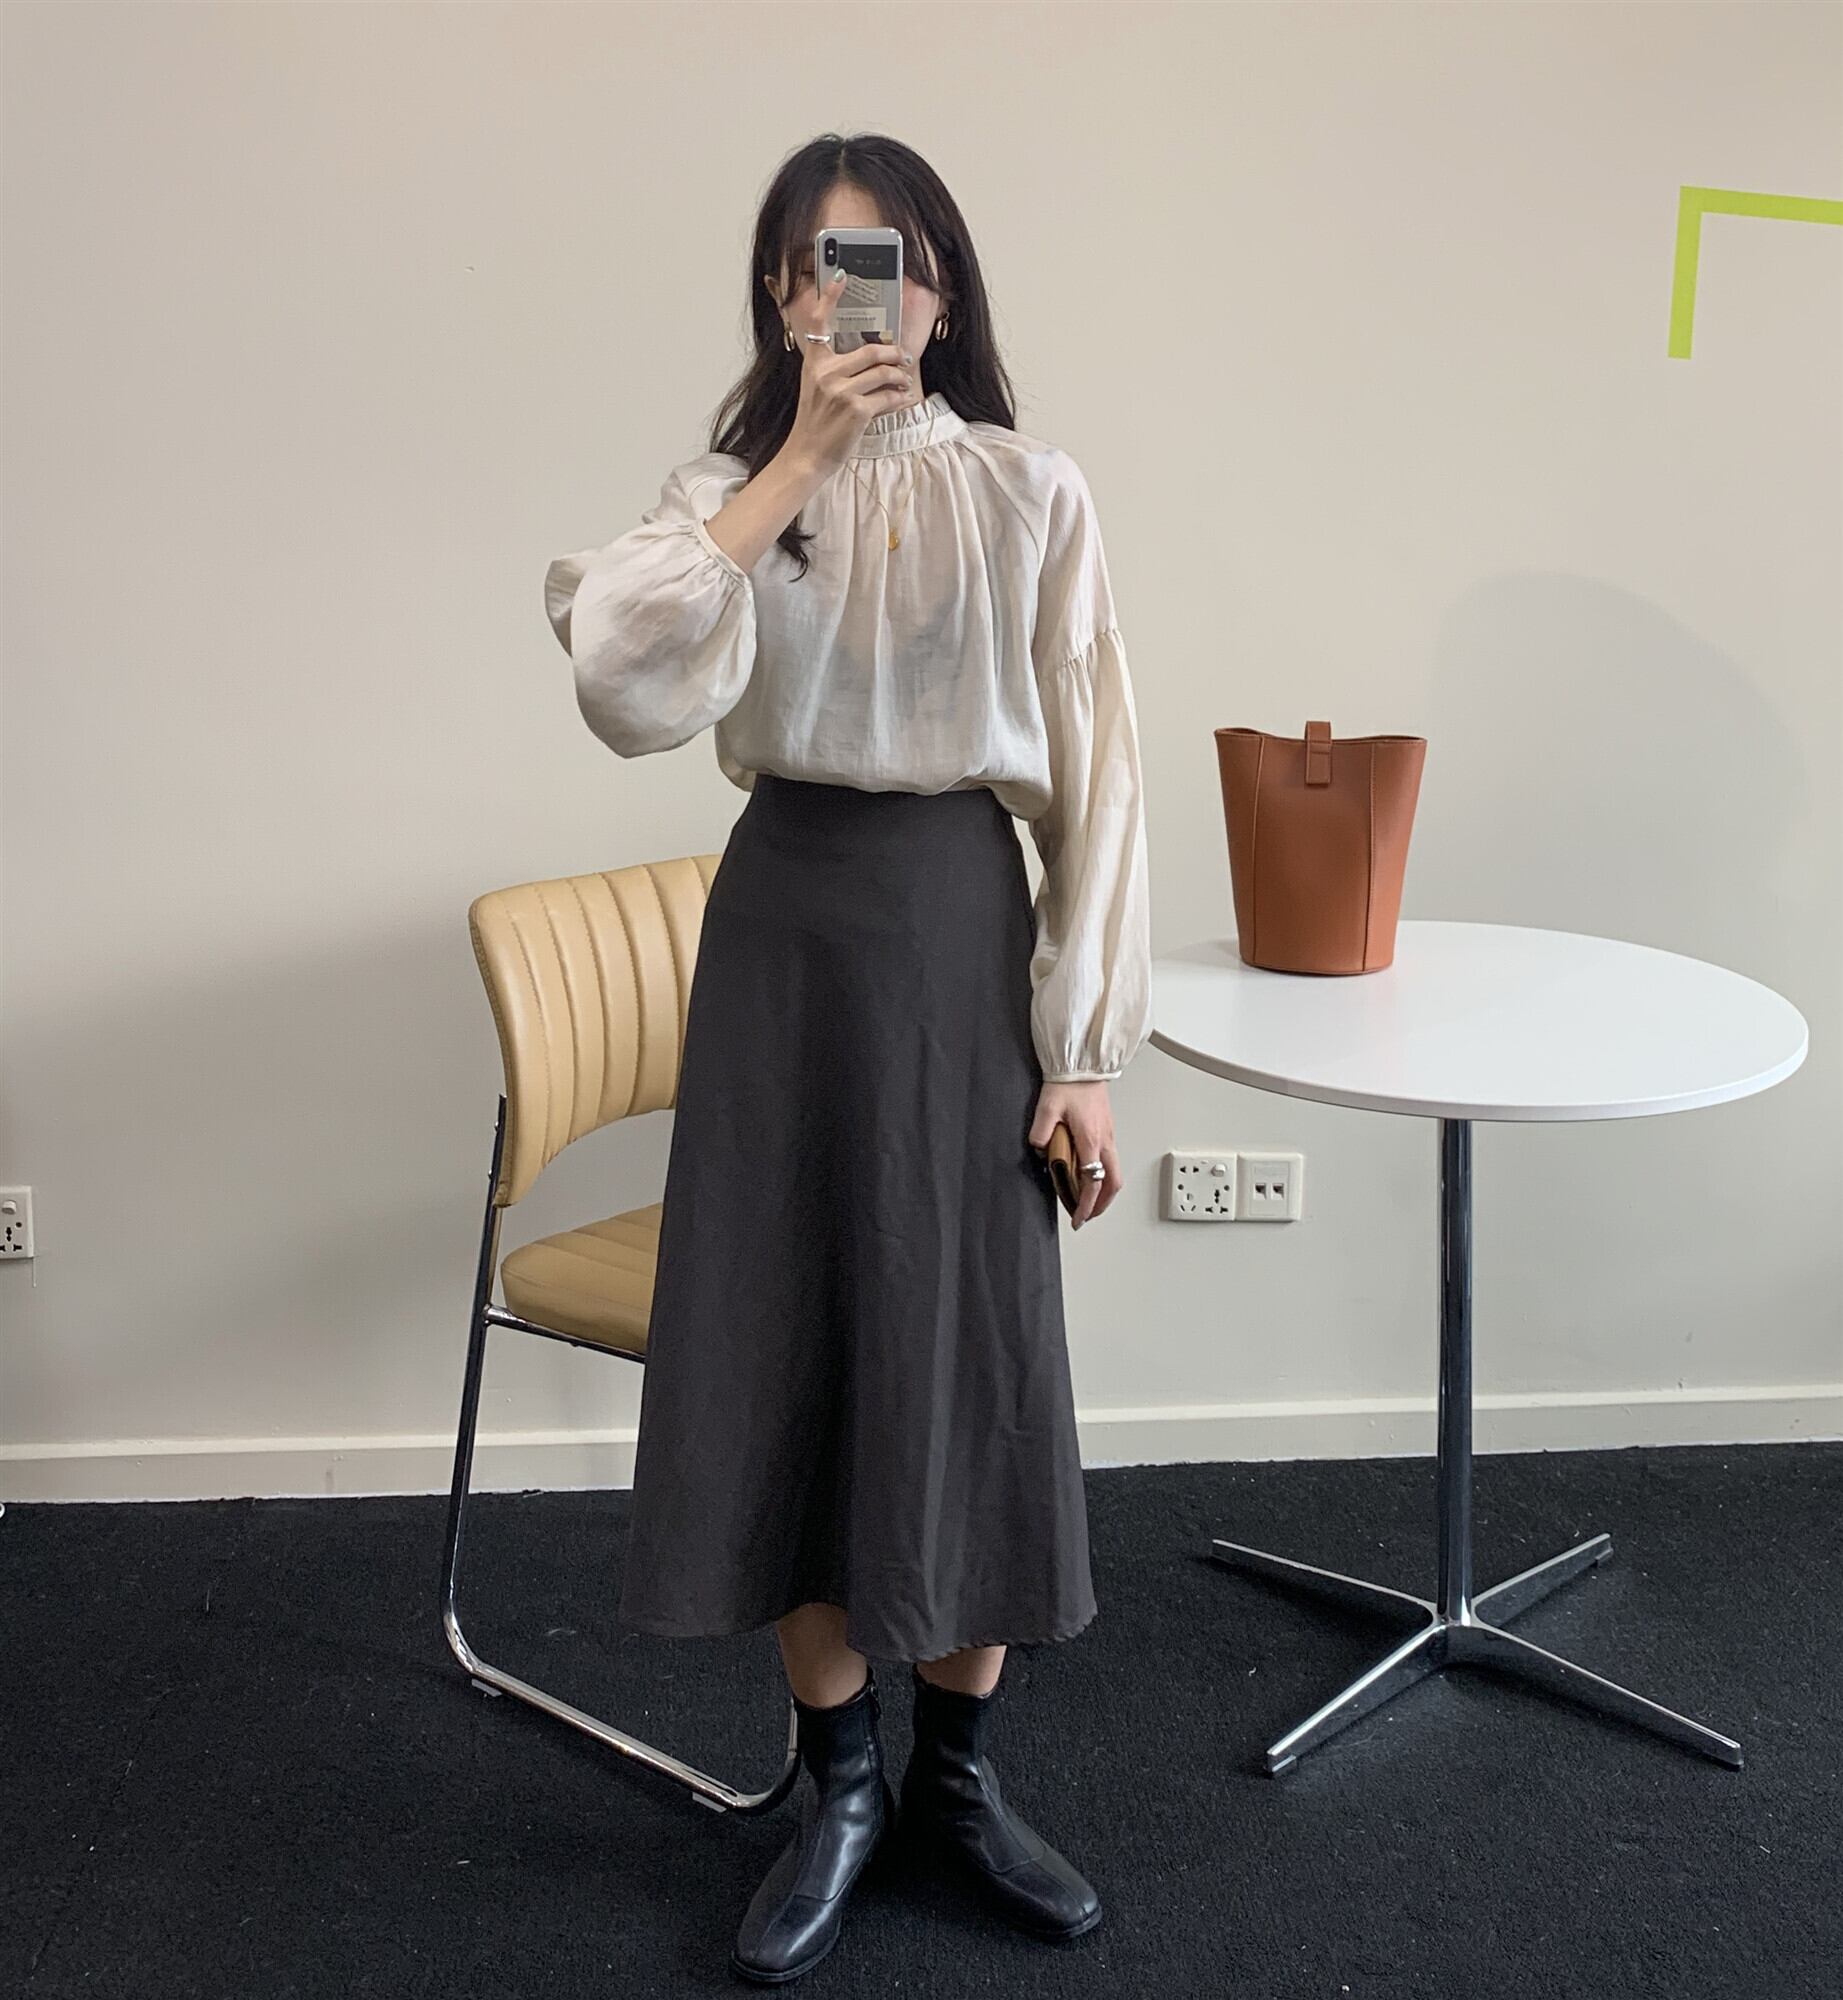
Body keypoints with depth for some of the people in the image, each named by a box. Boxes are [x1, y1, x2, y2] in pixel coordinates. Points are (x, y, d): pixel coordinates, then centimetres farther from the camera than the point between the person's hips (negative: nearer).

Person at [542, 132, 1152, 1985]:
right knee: (786, 1343, 5)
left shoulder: (1030, 492, 0)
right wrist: (797, 461, -20)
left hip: (965, 926, -1)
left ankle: (958, 1770, 27)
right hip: (783, 926, 1)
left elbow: (1092, 774, -1)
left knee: (967, 1347, 5)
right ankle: (837, 1782, 25)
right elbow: (625, 684, -18)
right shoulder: (728, 486, 3)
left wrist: (1084, 1047, -6)